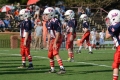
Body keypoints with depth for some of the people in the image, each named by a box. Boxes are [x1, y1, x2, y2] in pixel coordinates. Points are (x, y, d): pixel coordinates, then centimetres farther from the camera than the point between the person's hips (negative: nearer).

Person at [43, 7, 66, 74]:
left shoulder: (55, 21, -19)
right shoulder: (48, 23, 9)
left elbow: (58, 33, -21)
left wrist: (55, 43, -23)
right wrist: (48, 43, 20)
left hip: (57, 39, -10)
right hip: (52, 39, 10)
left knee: (55, 53, -21)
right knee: (50, 55, 14)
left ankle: (62, 68, -25)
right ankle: (52, 69, 29)